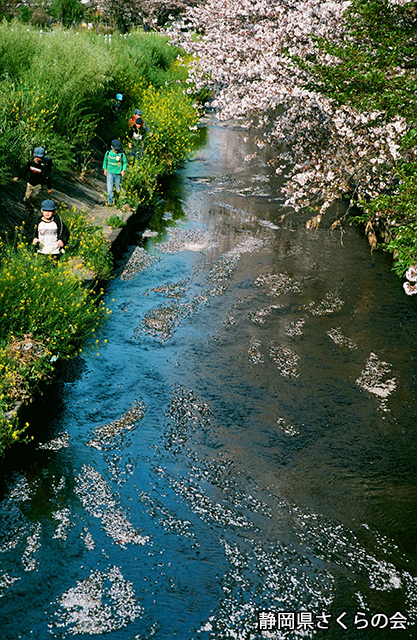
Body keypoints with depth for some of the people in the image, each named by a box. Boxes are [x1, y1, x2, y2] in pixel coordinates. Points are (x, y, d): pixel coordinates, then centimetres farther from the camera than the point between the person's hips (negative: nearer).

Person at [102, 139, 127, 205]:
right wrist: (105, 169, 11)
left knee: (118, 187, 10)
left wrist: (123, 170, -9)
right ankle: (110, 200, -1)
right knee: (109, 187, -10)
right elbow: (105, 161, 11)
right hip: (110, 172, 1)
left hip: (118, 173, -1)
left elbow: (125, 162, 0)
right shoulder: (108, 153, -5)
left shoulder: (122, 154, -12)